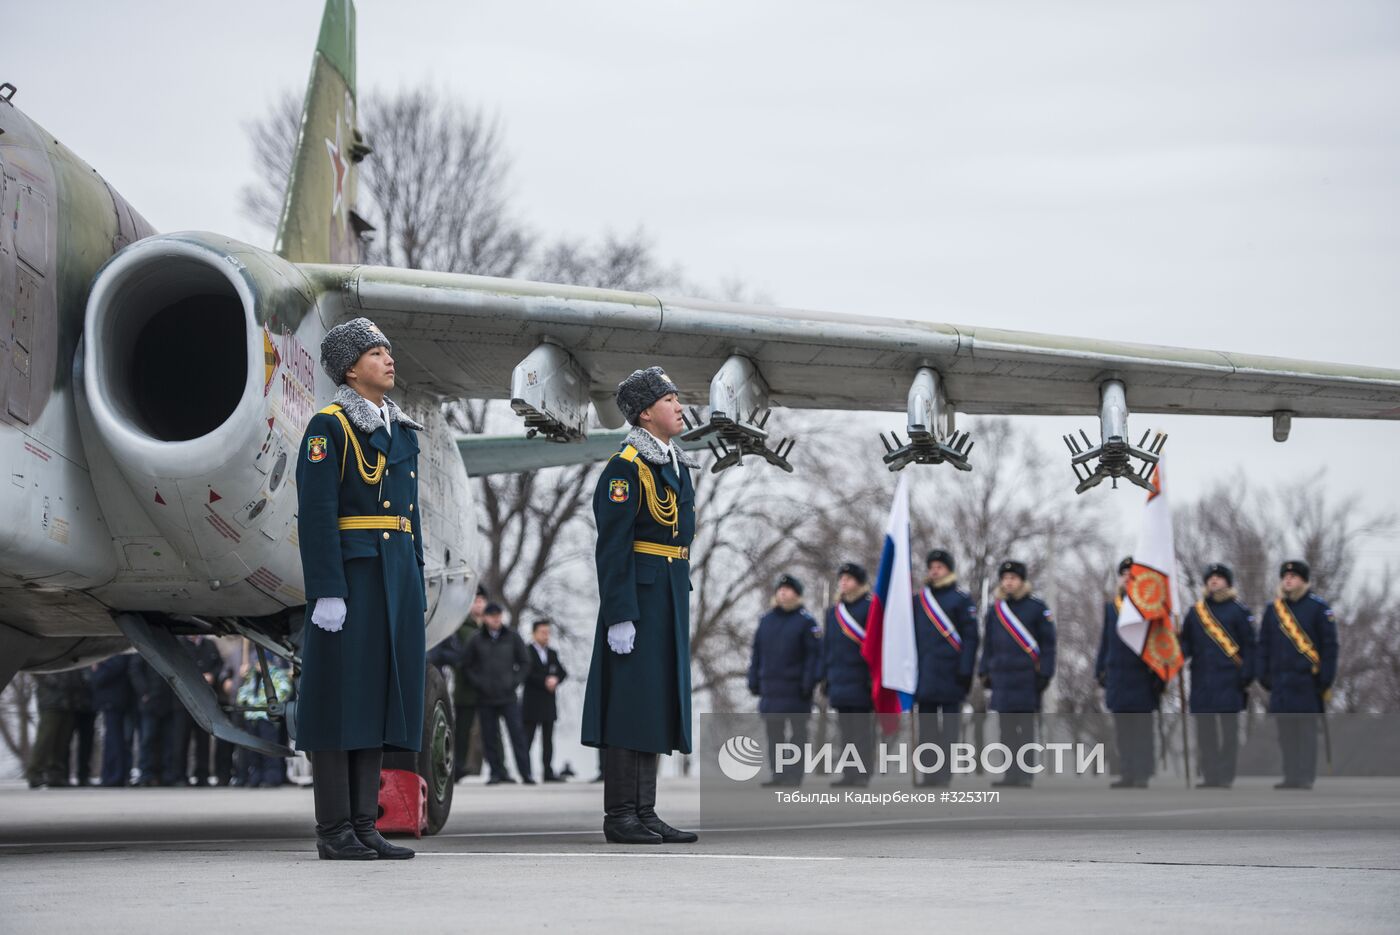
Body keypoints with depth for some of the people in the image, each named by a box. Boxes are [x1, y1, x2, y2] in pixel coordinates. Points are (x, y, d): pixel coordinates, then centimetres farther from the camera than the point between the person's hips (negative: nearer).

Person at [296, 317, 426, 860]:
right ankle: (334, 832, -2)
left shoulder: (402, 431, 18)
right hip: (349, 575, -8)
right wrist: (326, 592, -19)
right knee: (341, 697, -5)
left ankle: (363, 826, 11)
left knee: (378, 695, 7)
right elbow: (315, 514, -13)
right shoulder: (328, 427, -6)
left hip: (396, 579, 8)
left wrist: (415, 591, 16)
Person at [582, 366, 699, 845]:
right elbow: (612, 546, -16)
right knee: (630, 702, -6)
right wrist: (620, 616, -21)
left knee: (658, 703, 9)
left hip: (671, 596, 9)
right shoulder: (626, 466, -12)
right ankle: (619, 816, -1)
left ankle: (644, 813, 13)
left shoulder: (677, 464, 16)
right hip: (638, 595, -9)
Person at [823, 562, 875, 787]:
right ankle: (848, 772, 10)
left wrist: (875, 677, -13)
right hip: (840, 682, 6)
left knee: (863, 728, -3)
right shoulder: (834, 612, 15)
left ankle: (863, 774, -1)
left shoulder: (870, 608, -4)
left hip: (862, 682, -6)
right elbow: (827, 646, 18)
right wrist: (826, 677, 13)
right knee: (846, 730, 8)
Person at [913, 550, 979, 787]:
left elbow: (970, 637, -4)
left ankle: (945, 773, 0)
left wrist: (966, 670, -12)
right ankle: (929, 771, 9)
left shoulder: (962, 599, 0)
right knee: (927, 725, 5)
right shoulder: (918, 600, 14)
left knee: (949, 725, 0)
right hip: (925, 675, 5)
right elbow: (911, 635, 17)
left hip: (950, 675, -5)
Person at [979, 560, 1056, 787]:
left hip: (1027, 677, -4)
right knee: (1006, 728, 4)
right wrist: (985, 671, 11)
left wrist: (1044, 674, -7)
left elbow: (1048, 643, -1)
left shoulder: (1037, 607, 0)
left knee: (1026, 727, -4)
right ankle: (1011, 773, 9)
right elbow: (988, 644, 18)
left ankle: (1026, 774, -2)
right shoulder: (995, 609, 12)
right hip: (1002, 677, 4)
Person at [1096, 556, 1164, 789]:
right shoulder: (1110, 607, 13)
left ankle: (1142, 775, -1)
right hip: (1117, 677, 5)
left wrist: (1159, 676, -8)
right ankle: (1127, 775, 13)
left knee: (1142, 728, -3)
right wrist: (1100, 670, 11)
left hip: (1142, 677, -5)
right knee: (1122, 730, 8)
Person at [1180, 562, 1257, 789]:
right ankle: (1209, 776, 11)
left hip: (1229, 680, -4)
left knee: (1228, 728, -2)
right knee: (1204, 730, 5)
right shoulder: (1195, 611, 14)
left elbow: (1249, 646, -1)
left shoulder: (1239, 610, 2)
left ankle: (1226, 776, 1)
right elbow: (1185, 643, 14)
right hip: (1201, 682, 4)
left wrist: (1246, 677, -8)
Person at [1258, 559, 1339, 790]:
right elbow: (1264, 645, 16)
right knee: (1285, 732, 4)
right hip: (1281, 683, 4)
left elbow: (1330, 646, -3)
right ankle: (1291, 776, 9)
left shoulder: (1319, 608, 0)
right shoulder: (1272, 609, 13)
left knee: (1307, 729, -3)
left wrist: (1325, 678, -8)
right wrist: (1264, 676, 8)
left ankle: (1306, 777, -2)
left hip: (1308, 682, -4)